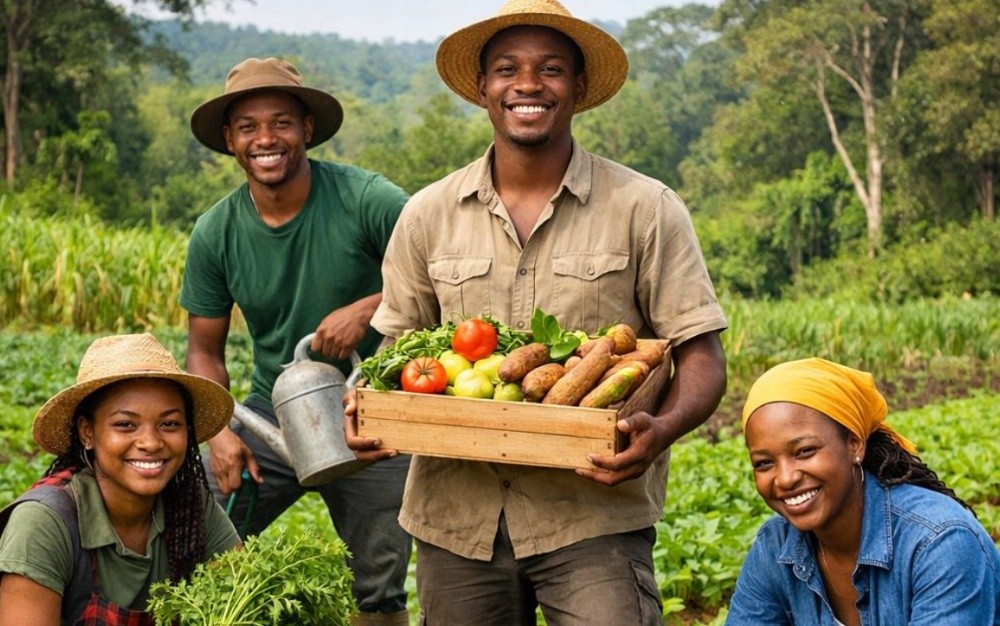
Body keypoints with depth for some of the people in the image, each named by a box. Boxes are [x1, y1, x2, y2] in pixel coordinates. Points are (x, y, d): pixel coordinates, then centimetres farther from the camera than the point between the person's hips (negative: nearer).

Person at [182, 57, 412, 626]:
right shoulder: (215, 234, -3)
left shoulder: (368, 200, -15)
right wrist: (219, 431, -10)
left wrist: (365, 309, -26)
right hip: (272, 410, 3)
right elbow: (205, 350, 5)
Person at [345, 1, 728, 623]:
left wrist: (660, 430, -22)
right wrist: (368, 408, -6)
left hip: (594, 514, -3)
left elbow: (701, 356, -2)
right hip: (455, 518, 3)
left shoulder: (645, 210, -1)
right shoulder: (428, 215, 8)